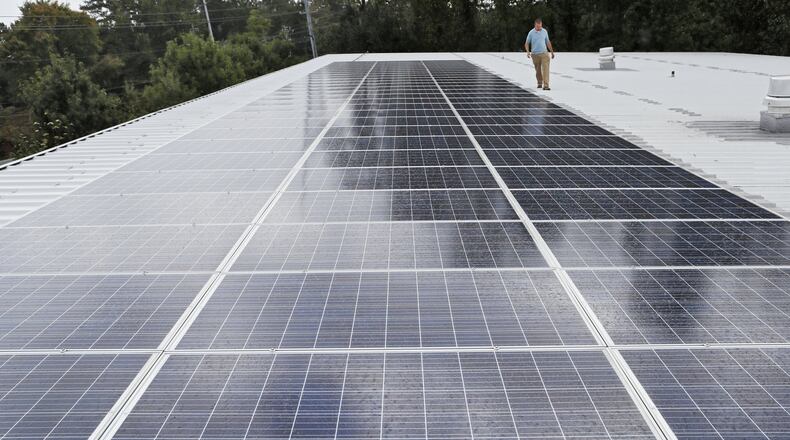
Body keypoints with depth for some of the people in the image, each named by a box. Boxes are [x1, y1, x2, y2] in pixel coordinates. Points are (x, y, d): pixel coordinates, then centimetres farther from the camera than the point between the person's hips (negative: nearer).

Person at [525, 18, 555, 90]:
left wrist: (552, 52, 18)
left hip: (544, 53, 1)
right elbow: (527, 43, 2)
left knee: (545, 69, -14)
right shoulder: (531, 33, -2)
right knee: (538, 70, 10)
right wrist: (528, 52, -15)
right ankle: (539, 83, 33)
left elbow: (548, 42, 15)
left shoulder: (545, 31, 5)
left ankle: (546, 85, -19)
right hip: (535, 54, -1)